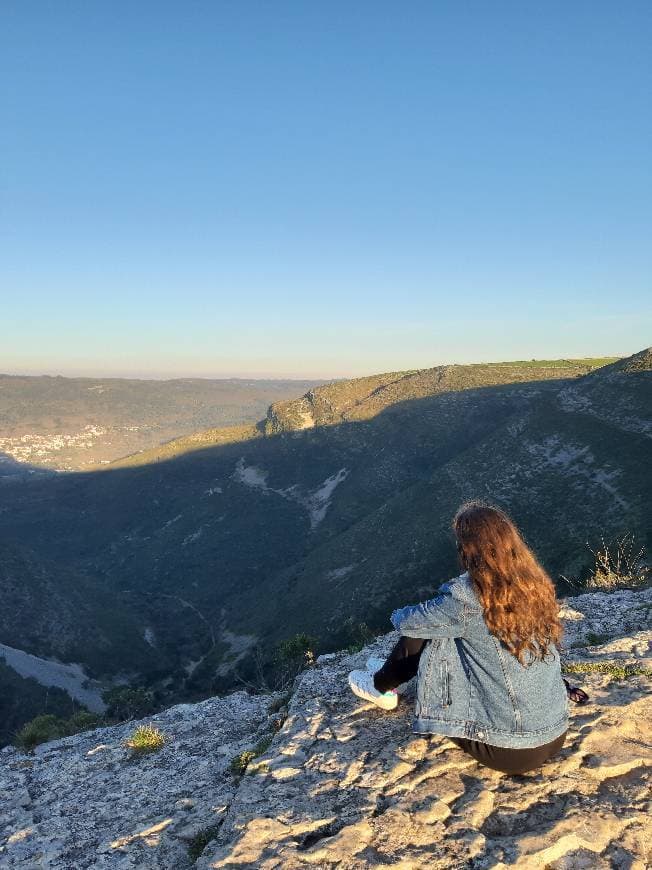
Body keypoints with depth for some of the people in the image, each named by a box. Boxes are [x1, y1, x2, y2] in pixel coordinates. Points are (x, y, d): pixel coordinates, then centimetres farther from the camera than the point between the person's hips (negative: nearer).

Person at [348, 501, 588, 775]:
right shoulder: (536, 584, -4)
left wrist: (399, 614, 17)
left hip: (507, 753, -6)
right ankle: (391, 675, 44)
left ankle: (381, 686, 34)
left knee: (423, 634, 4)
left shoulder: (465, 600, -23)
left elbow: (407, 623, -6)